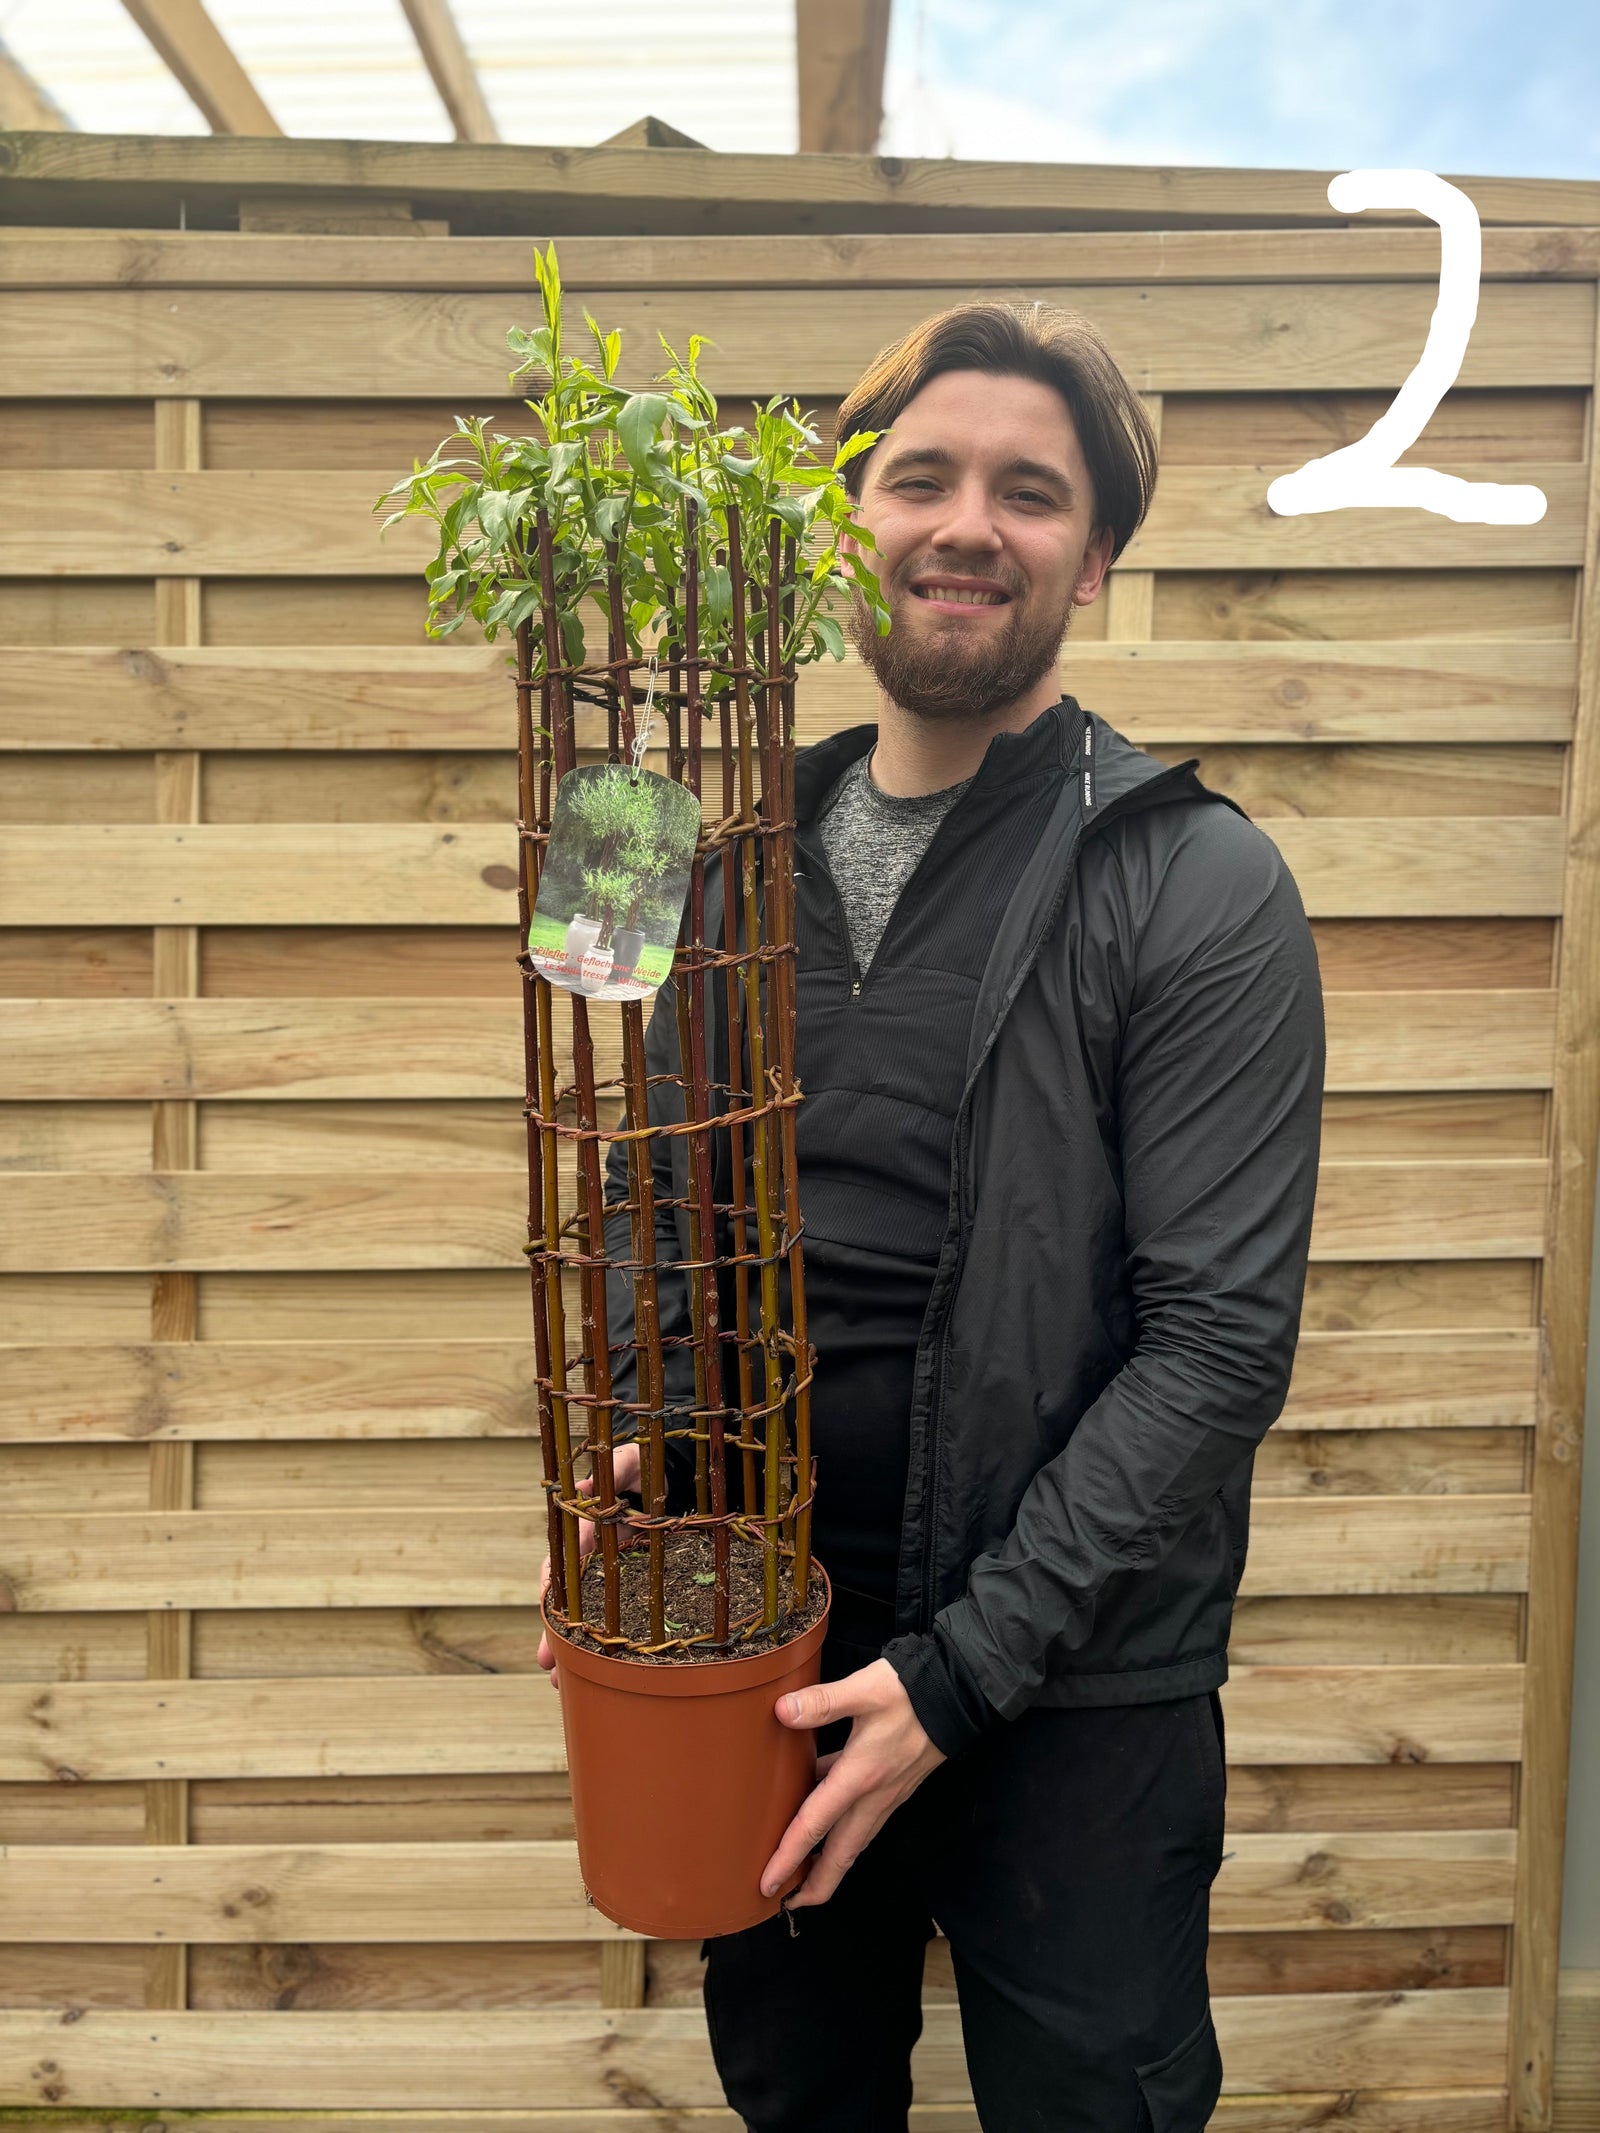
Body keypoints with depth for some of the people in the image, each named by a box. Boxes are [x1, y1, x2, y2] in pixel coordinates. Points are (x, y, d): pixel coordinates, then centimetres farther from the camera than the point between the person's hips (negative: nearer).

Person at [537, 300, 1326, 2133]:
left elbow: (1219, 1342, -16)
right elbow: (663, 1193, 13)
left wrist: (963, 1667, -18)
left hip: (1075, 1694, -4)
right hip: (757, 1653, 5)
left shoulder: (1199, 886, -12)